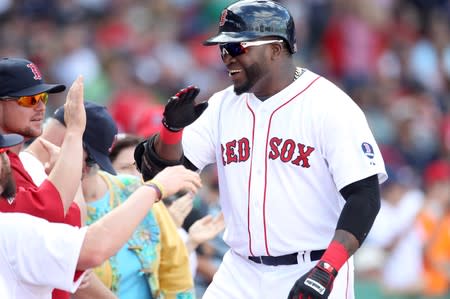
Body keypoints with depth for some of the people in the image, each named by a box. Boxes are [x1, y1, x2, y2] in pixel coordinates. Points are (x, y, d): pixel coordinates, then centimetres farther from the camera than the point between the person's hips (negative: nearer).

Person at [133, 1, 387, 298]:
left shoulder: (329, 106, -9)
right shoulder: (223, 106, 8)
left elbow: (365, 196, -15)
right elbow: (158, 170, 9)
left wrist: (326, 271, -25)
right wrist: (171, 127, -12)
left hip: (314, 275, -5)